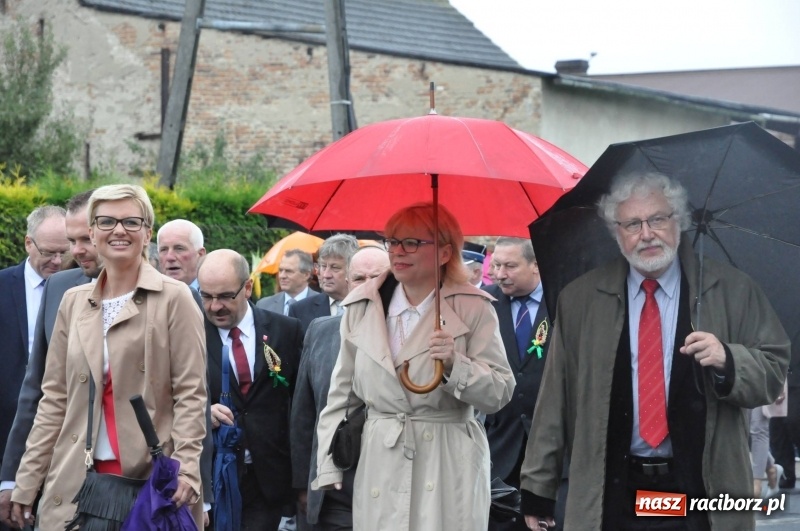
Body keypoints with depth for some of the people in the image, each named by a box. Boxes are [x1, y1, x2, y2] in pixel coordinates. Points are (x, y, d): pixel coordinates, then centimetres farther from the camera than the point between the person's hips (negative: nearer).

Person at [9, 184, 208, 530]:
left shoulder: (174, 299, -1)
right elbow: (55, 397, 13)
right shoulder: (73, 302, 11)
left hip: (154, 479, -4)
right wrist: (27, 482, 9)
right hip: (78, 480, 4)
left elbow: (190, 393, -5)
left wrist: (186, 468, -18)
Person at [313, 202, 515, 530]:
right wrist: (328, 470, 8)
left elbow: (500, 394, -3)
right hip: (379, 469, 2)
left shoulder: (473, 309, -1)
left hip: (448, 468, -2)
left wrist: (456, 365, -19)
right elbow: (341, 396, 11)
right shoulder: (361, 307, 7)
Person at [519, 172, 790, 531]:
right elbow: (555, 399, 5)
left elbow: (774, 370, 4)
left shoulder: (733, 291, 3)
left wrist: (727, 360, -17)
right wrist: (537, 489, 3)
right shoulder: (579, 300, 5)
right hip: (613, 497, 1)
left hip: (702, 492, -1)